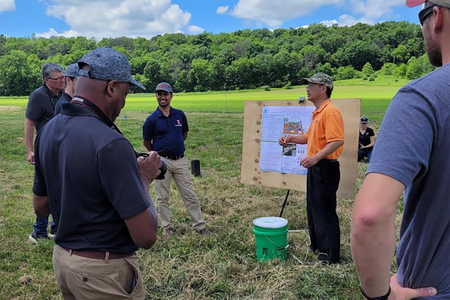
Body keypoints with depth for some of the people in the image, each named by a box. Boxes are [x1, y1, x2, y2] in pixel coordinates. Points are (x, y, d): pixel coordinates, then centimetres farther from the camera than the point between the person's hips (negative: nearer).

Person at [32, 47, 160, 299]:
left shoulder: (48, 132, -2)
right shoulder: (109, 143, -27)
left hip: (62, 259, 8)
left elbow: (41, 207, 10)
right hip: (104, 270, -7)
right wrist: (144, 180, -10)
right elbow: (146, 236, -25)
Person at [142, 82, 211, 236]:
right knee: (162, 198, 8)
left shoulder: (180, 115, 3)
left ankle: (199, 226, 15)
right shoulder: (152, 119, -7)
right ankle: (167, 227, 22)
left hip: (181, 161, 2)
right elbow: (147, 142, 4)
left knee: (190, 195, 6)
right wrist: (158, 155, 9)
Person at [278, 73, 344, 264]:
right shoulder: (317, 112, 15)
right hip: (315, 167, 10)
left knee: (325, 212, -3)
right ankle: (317, 246, 32)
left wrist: (316, 157, -33)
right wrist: (291, 139, 11)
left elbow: (337, 141, -27)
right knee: (313, 210, 18)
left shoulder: (330, 112, -17)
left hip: (325, 167, -10)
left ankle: (331, 255, 9)